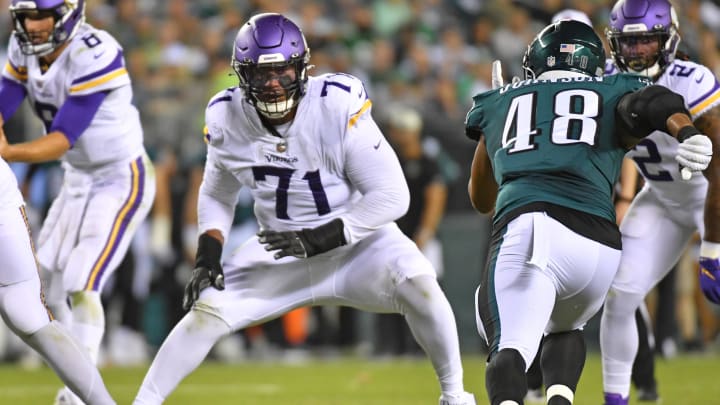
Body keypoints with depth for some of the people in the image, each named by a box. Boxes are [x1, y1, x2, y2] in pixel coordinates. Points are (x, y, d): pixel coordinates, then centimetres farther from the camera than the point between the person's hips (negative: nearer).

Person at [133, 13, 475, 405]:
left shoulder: (338, 107, -24)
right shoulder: (227, 119, -10)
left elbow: (392, 196, -21)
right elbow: (217, 194, 11)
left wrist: (321, 238, -27)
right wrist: (207, 253, -5)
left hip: (355, 238, -3)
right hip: (280, 251, 3)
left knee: (416, 282, -29)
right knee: (206, 309, -10)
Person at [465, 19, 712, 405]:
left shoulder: (499, 103, 30)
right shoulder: (615, 95, 25)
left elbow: (481, 199, 42)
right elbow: (652, 102, -1)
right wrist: (686, 131, -20)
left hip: (524, 227, -1)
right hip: (596, 240, 1)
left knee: (510, 346, -9)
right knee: (563, 329, 28)